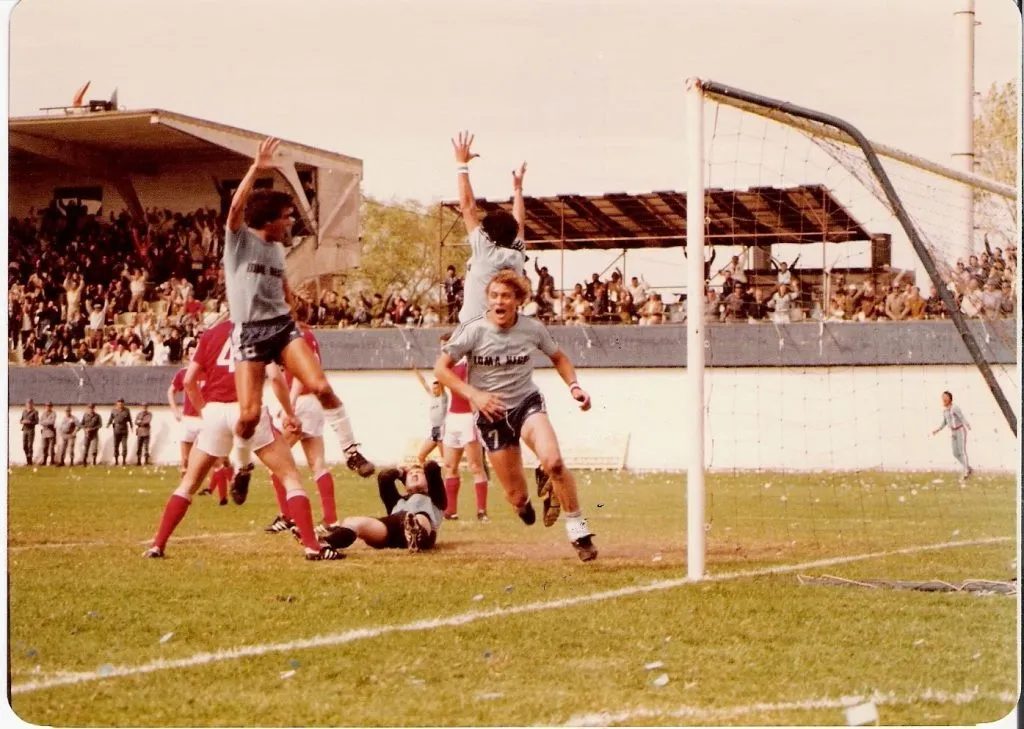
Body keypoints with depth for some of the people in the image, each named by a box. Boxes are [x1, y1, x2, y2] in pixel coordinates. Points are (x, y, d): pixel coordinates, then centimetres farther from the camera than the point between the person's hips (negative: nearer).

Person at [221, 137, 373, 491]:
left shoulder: (277, 248, 13)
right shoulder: (239, 239, -4)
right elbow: (237, 206, -25)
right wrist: (256, 168, -29)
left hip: (282, 326, 4)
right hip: (248, 332, -4)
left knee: (321, 386, -17)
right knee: (249, 414, -11)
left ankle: (351, 450, -7)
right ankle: (242, 468, 15)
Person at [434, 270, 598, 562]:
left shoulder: (533, 328, -7)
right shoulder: (473, 331, -13)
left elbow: (558, 357, 13)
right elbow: (441, 368, -7)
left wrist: (573, 386, -3)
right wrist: (474, 395, -20)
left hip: (527, 402, 0)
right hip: (492, 414, 0)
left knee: (553, 461, -30)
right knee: (517, 496, 0)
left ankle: (578, 530, -14)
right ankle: (523, 504, 42)